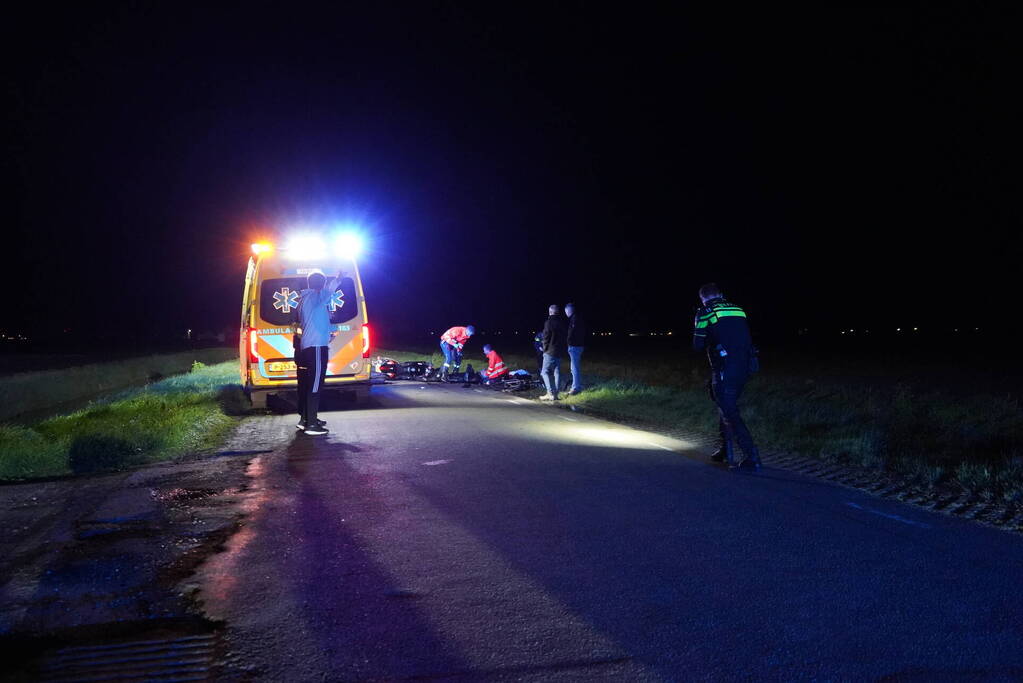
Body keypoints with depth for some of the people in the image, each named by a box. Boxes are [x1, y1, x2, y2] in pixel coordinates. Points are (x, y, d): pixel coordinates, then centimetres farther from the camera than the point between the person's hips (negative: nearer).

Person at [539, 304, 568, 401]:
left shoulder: (549, 323, -13)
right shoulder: (564, 323, 7)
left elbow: (546, 338, -11)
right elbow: (566, 338, 12)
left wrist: (545, 350, 1)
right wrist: (564, 349, 17)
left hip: (550, 351, -7)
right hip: (560, 352, 7)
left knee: (545, 372, -2)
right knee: (557, 372, 11)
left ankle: (551, 393, -11)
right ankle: (555, 394, 11)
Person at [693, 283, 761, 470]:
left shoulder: (705, 312, -2)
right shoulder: (738, 310, 14)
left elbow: (698, 345, -2)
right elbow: (746, 340, 19)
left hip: (724, 370, -7)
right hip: (744, 368, 7)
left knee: (730, 413, -2)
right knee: (726, 407, 22)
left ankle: (752, 457, -9)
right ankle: (726, 450, 30)